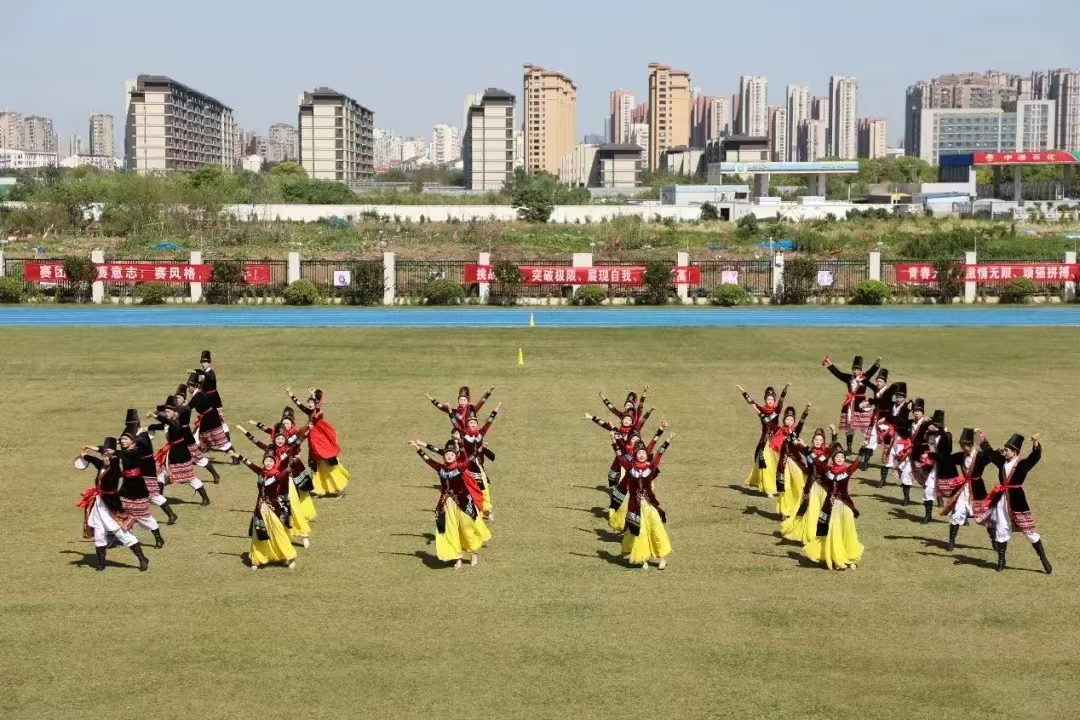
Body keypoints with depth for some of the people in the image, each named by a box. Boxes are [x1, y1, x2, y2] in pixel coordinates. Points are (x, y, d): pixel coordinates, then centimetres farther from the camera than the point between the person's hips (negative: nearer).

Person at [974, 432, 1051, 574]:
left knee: (1029, 530, -1)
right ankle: (1001, 560, 24)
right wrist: (984, 439, 21)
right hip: (1002, 499, 6)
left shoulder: (1023, 464, -10)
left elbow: (1035, 457, -26)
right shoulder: (1003, 462, 6)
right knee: (1001, 530, 12)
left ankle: (1044, 559, 7)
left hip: (1016, 500, -6)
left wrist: (1036, 443, -43)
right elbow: (990, 454, 20)